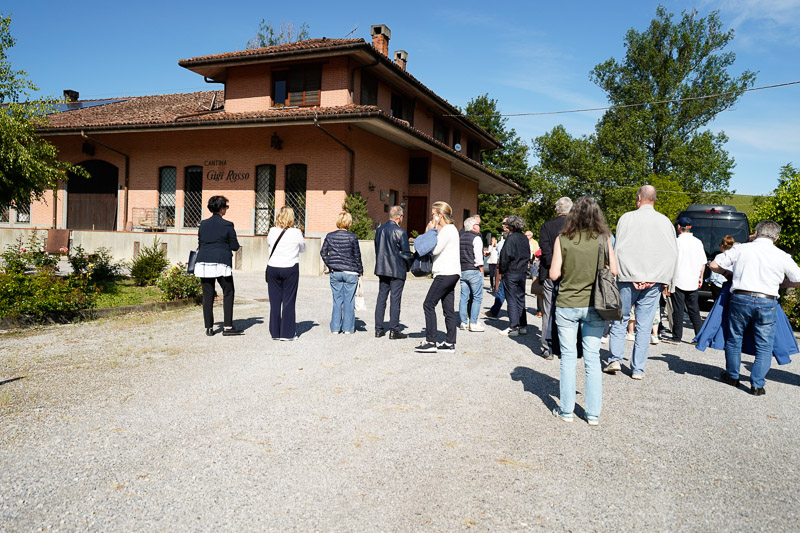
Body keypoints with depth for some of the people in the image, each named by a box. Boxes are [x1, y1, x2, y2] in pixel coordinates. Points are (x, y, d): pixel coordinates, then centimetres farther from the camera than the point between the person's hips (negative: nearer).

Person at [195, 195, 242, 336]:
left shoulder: (203, 224, 9)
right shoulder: (227, 225, -4)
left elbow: (199, 244, 14)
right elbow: (235, 246, -1)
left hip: (203, 262, 5)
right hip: (221, 263, -4)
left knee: (207, 296, 7)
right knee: (228, 293, 5)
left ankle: (209, 328, 10)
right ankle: (227, 326, 1)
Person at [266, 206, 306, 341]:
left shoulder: (272, 231, -2)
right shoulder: (296, 233, -8)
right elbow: (303, 249, 8)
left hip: (273, 269, 2)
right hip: (290, 269, -2)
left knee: (274, 301, 9)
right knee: (288, 301, 4)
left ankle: (275, 333, 14)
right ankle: (287, 333, 7)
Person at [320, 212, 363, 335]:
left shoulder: (329, 236, 1)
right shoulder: (352, 237, -8)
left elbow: (323, 252, 3)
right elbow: (357, 256, -3)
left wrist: (330, 265, 8)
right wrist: (360, 272, 6)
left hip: (335, 273, 3)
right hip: (350, 273, -3)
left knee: (337, 300, 10)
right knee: (349, 301, 5)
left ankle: (335, 328, 12)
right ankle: (348, 328, 9)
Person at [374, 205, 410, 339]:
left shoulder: (379, 230, 7)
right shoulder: (400, 232, -13)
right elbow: (406, 252, -10)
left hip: (381, 269, 6)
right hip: (397, 271, -6)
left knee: (381, 299, 11)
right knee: (395, 300, -1)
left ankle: (379, 329, 14)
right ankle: (394, 330, 2)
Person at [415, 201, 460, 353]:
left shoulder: (448, 229, -11)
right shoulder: (450, 229, 20)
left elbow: (435, 249, -16)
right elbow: (436, 249, 18)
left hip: (446, 273, -10)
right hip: (450, 274, 10)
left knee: (429, 304, -8)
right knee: (448, 309, 8)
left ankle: (431, 342, -8)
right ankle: (450, 343, 10)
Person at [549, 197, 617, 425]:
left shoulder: (563, 239, -6)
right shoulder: (602, 239, -3)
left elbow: (554, 274, -7)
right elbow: (613, 271, -2)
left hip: (567, 306, -1)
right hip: (594, 306, 1)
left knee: (568, 358, 8)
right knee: (593, 359, 9)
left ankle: (566, 410, 14)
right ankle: (593, 413, 14)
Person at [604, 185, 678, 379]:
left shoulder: (627, 218, -1)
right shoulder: (665, 221, 6)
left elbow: (618, 249, -6)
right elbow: (673, 253, 3)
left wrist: (631, 279, -4)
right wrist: (663, 279, 2)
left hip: (628, 278, -2)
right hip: (653, 282, 2)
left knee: (619, 321, 12)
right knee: (644, 326, 5)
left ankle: (615, 359, 5)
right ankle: (638, 369, 8)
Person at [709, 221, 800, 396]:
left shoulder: (740, 249, 2)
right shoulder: (782, 256, 2)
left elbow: (714, 265, 4)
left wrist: (730, 274, 22)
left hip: (740, 299, 1)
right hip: (767, 303, 0)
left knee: (734, 339, 17)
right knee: (764, 346, 10)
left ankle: (732, 376, 30)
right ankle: (757, 385, 8)